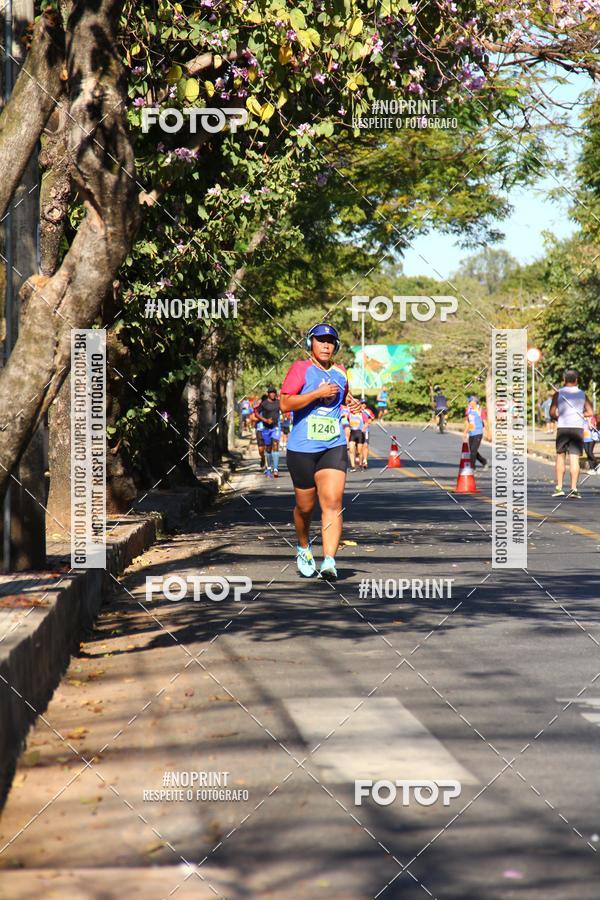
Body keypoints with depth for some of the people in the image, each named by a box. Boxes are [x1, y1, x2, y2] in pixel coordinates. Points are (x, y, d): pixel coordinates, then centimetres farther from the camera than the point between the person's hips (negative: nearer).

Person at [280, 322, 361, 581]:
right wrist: (318, 393, -17)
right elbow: (285, 403, -14)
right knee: (305, 506, 9)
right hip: (302, 449, -3)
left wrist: (350, 402, 13)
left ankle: (329, 562, -19)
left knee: (332, 504, -13)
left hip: (334, 447, 3)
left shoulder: (340, 372, 13)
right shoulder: (300, 368, -3)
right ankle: (303, 548, 37)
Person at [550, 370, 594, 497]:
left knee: (560, 456, 11)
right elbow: (590, 413, 2)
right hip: (578, 428, 0)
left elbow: (552, 413, -4)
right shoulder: (582, 394, 7)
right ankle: (573, 489, -7)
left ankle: (559, 488, 6)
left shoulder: (558, 393, 2)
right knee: (574, 458, -1)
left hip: (562, 428, 0)